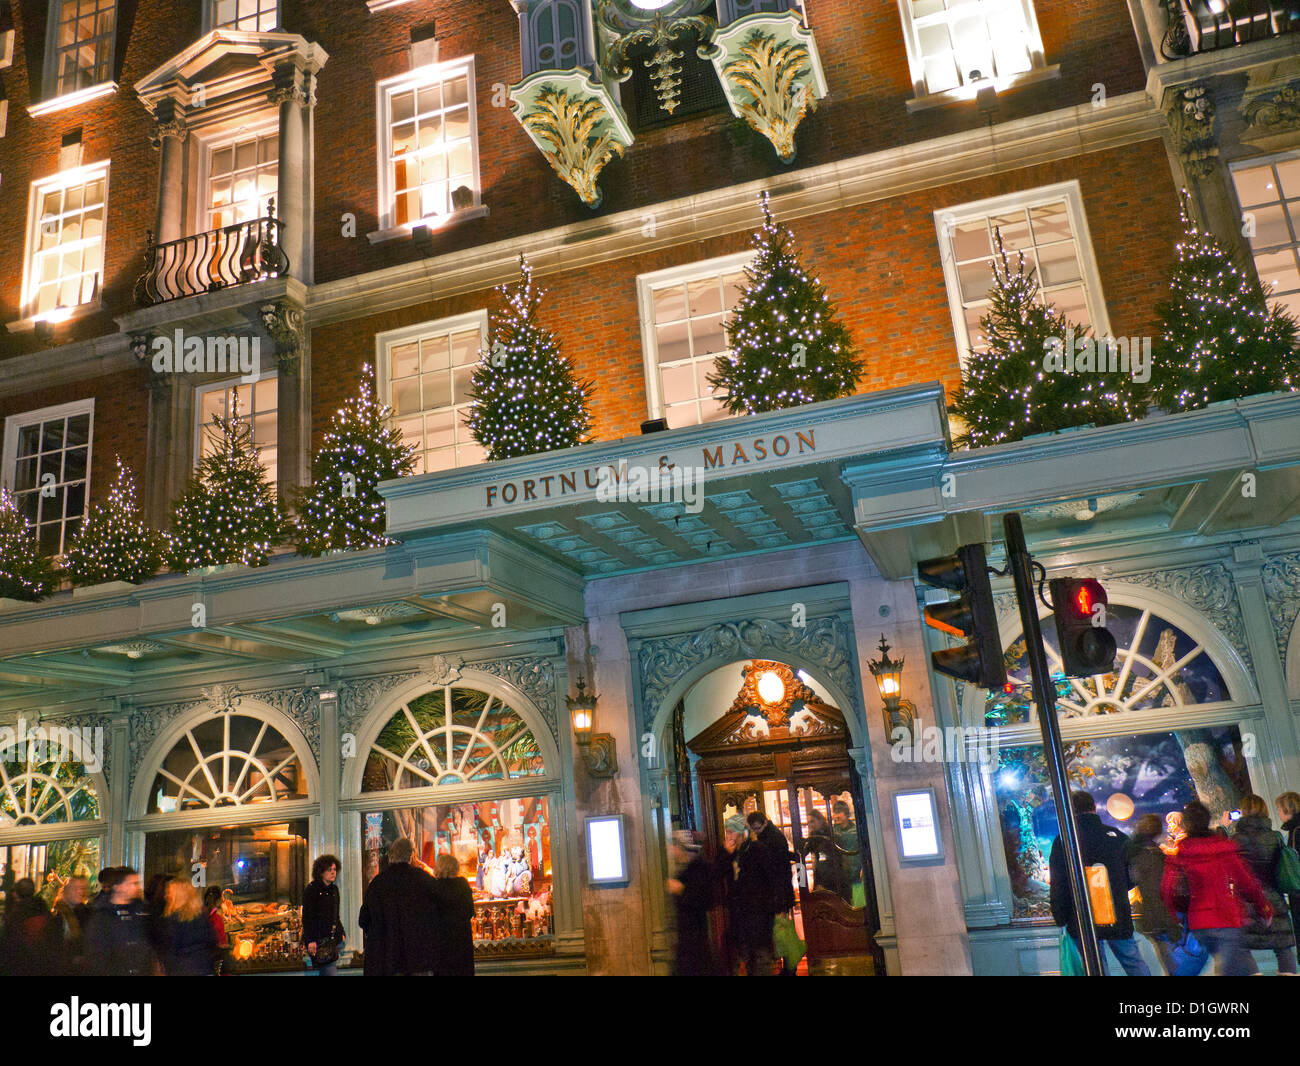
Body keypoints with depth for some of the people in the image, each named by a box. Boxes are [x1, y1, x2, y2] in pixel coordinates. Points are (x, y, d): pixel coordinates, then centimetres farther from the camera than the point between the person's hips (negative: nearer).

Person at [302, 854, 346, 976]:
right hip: (318, 938, -7)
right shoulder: (311, 890, -8)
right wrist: (310, 940, -17)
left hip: (332, 938, 7)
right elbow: (307, 917, -11)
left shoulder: (334, 889, 14)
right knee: (329, 972, -12)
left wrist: (341, 932, 14)